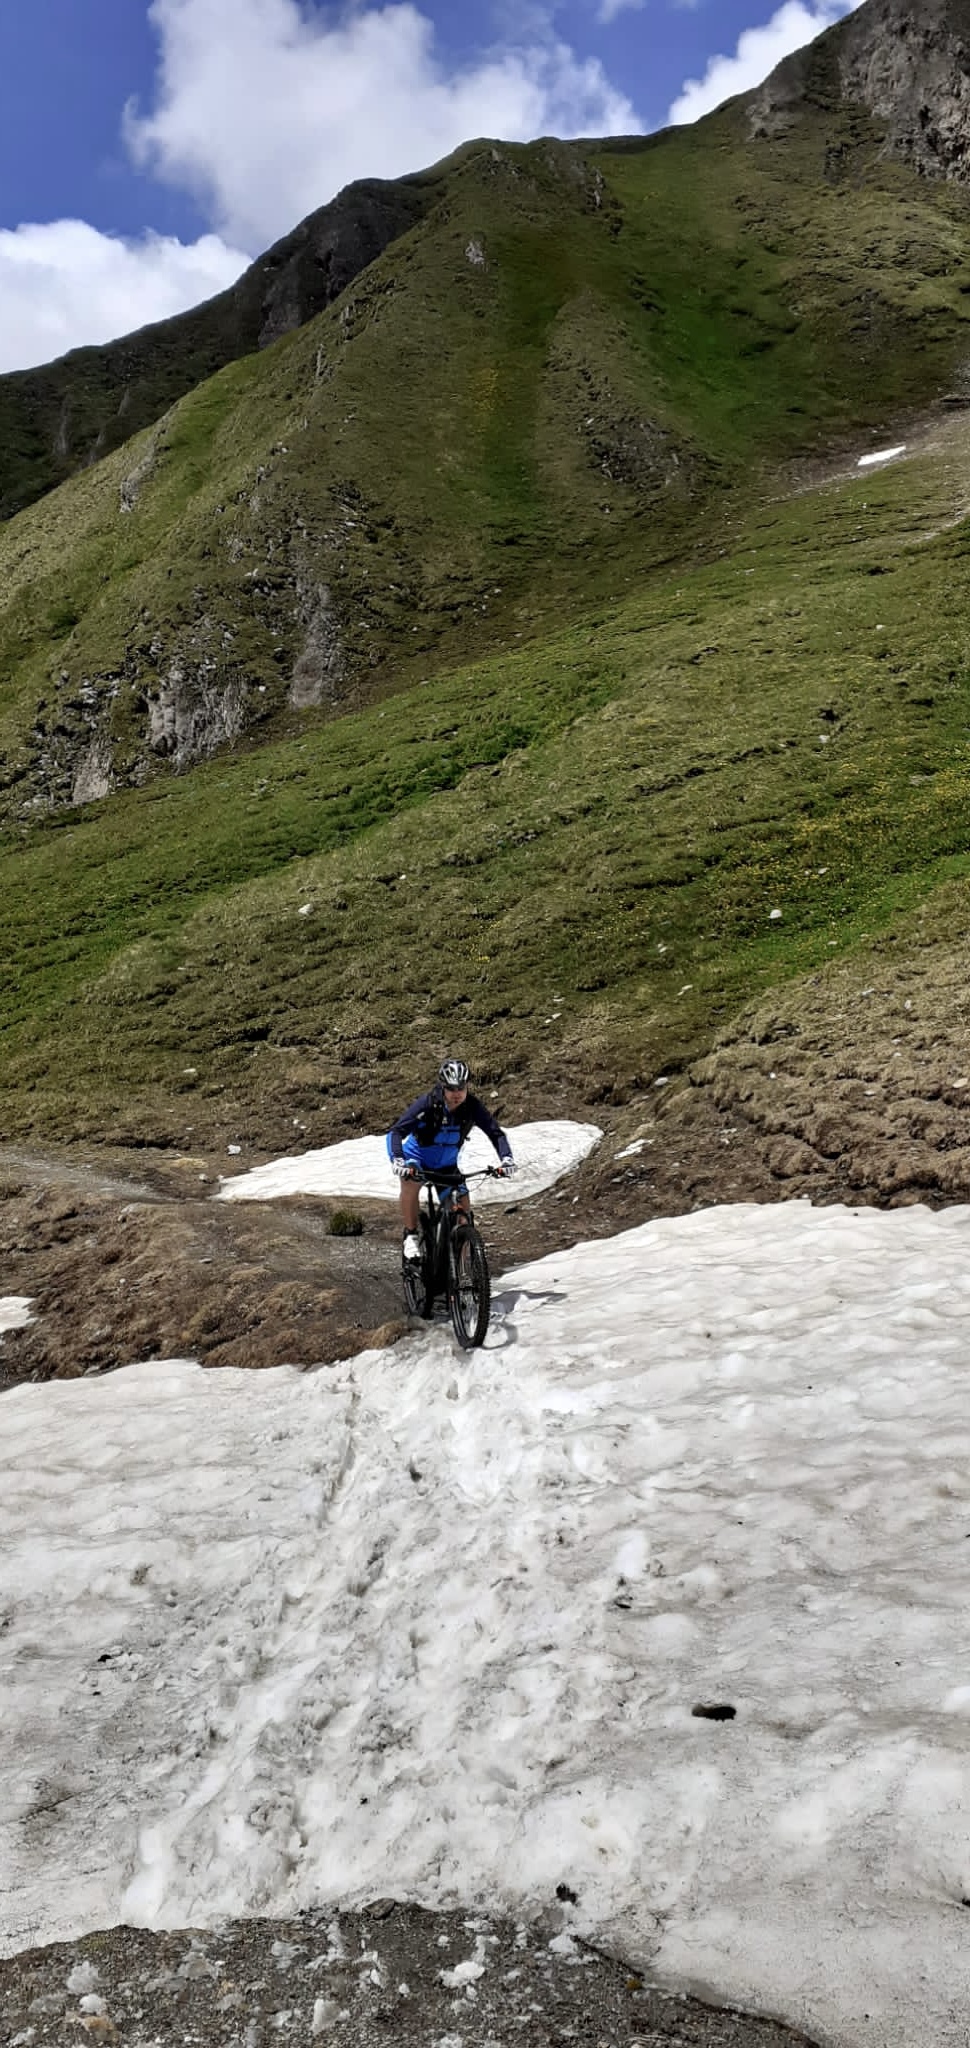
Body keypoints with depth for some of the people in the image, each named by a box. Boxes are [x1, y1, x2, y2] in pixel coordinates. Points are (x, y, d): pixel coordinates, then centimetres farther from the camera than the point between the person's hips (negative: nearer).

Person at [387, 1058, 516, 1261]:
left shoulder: (472, 1106, -21)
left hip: (447, 1163, 3)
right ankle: (411, 1237, -19)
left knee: (463, 1207, -10)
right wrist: (397, 1159, -50)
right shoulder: (428, 1103, -29)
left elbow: (496, 1133, -17)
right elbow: (396, 1132, -33)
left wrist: (506, 1157, -36)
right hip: (418, 1156, -3)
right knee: (410, 1182, -35)